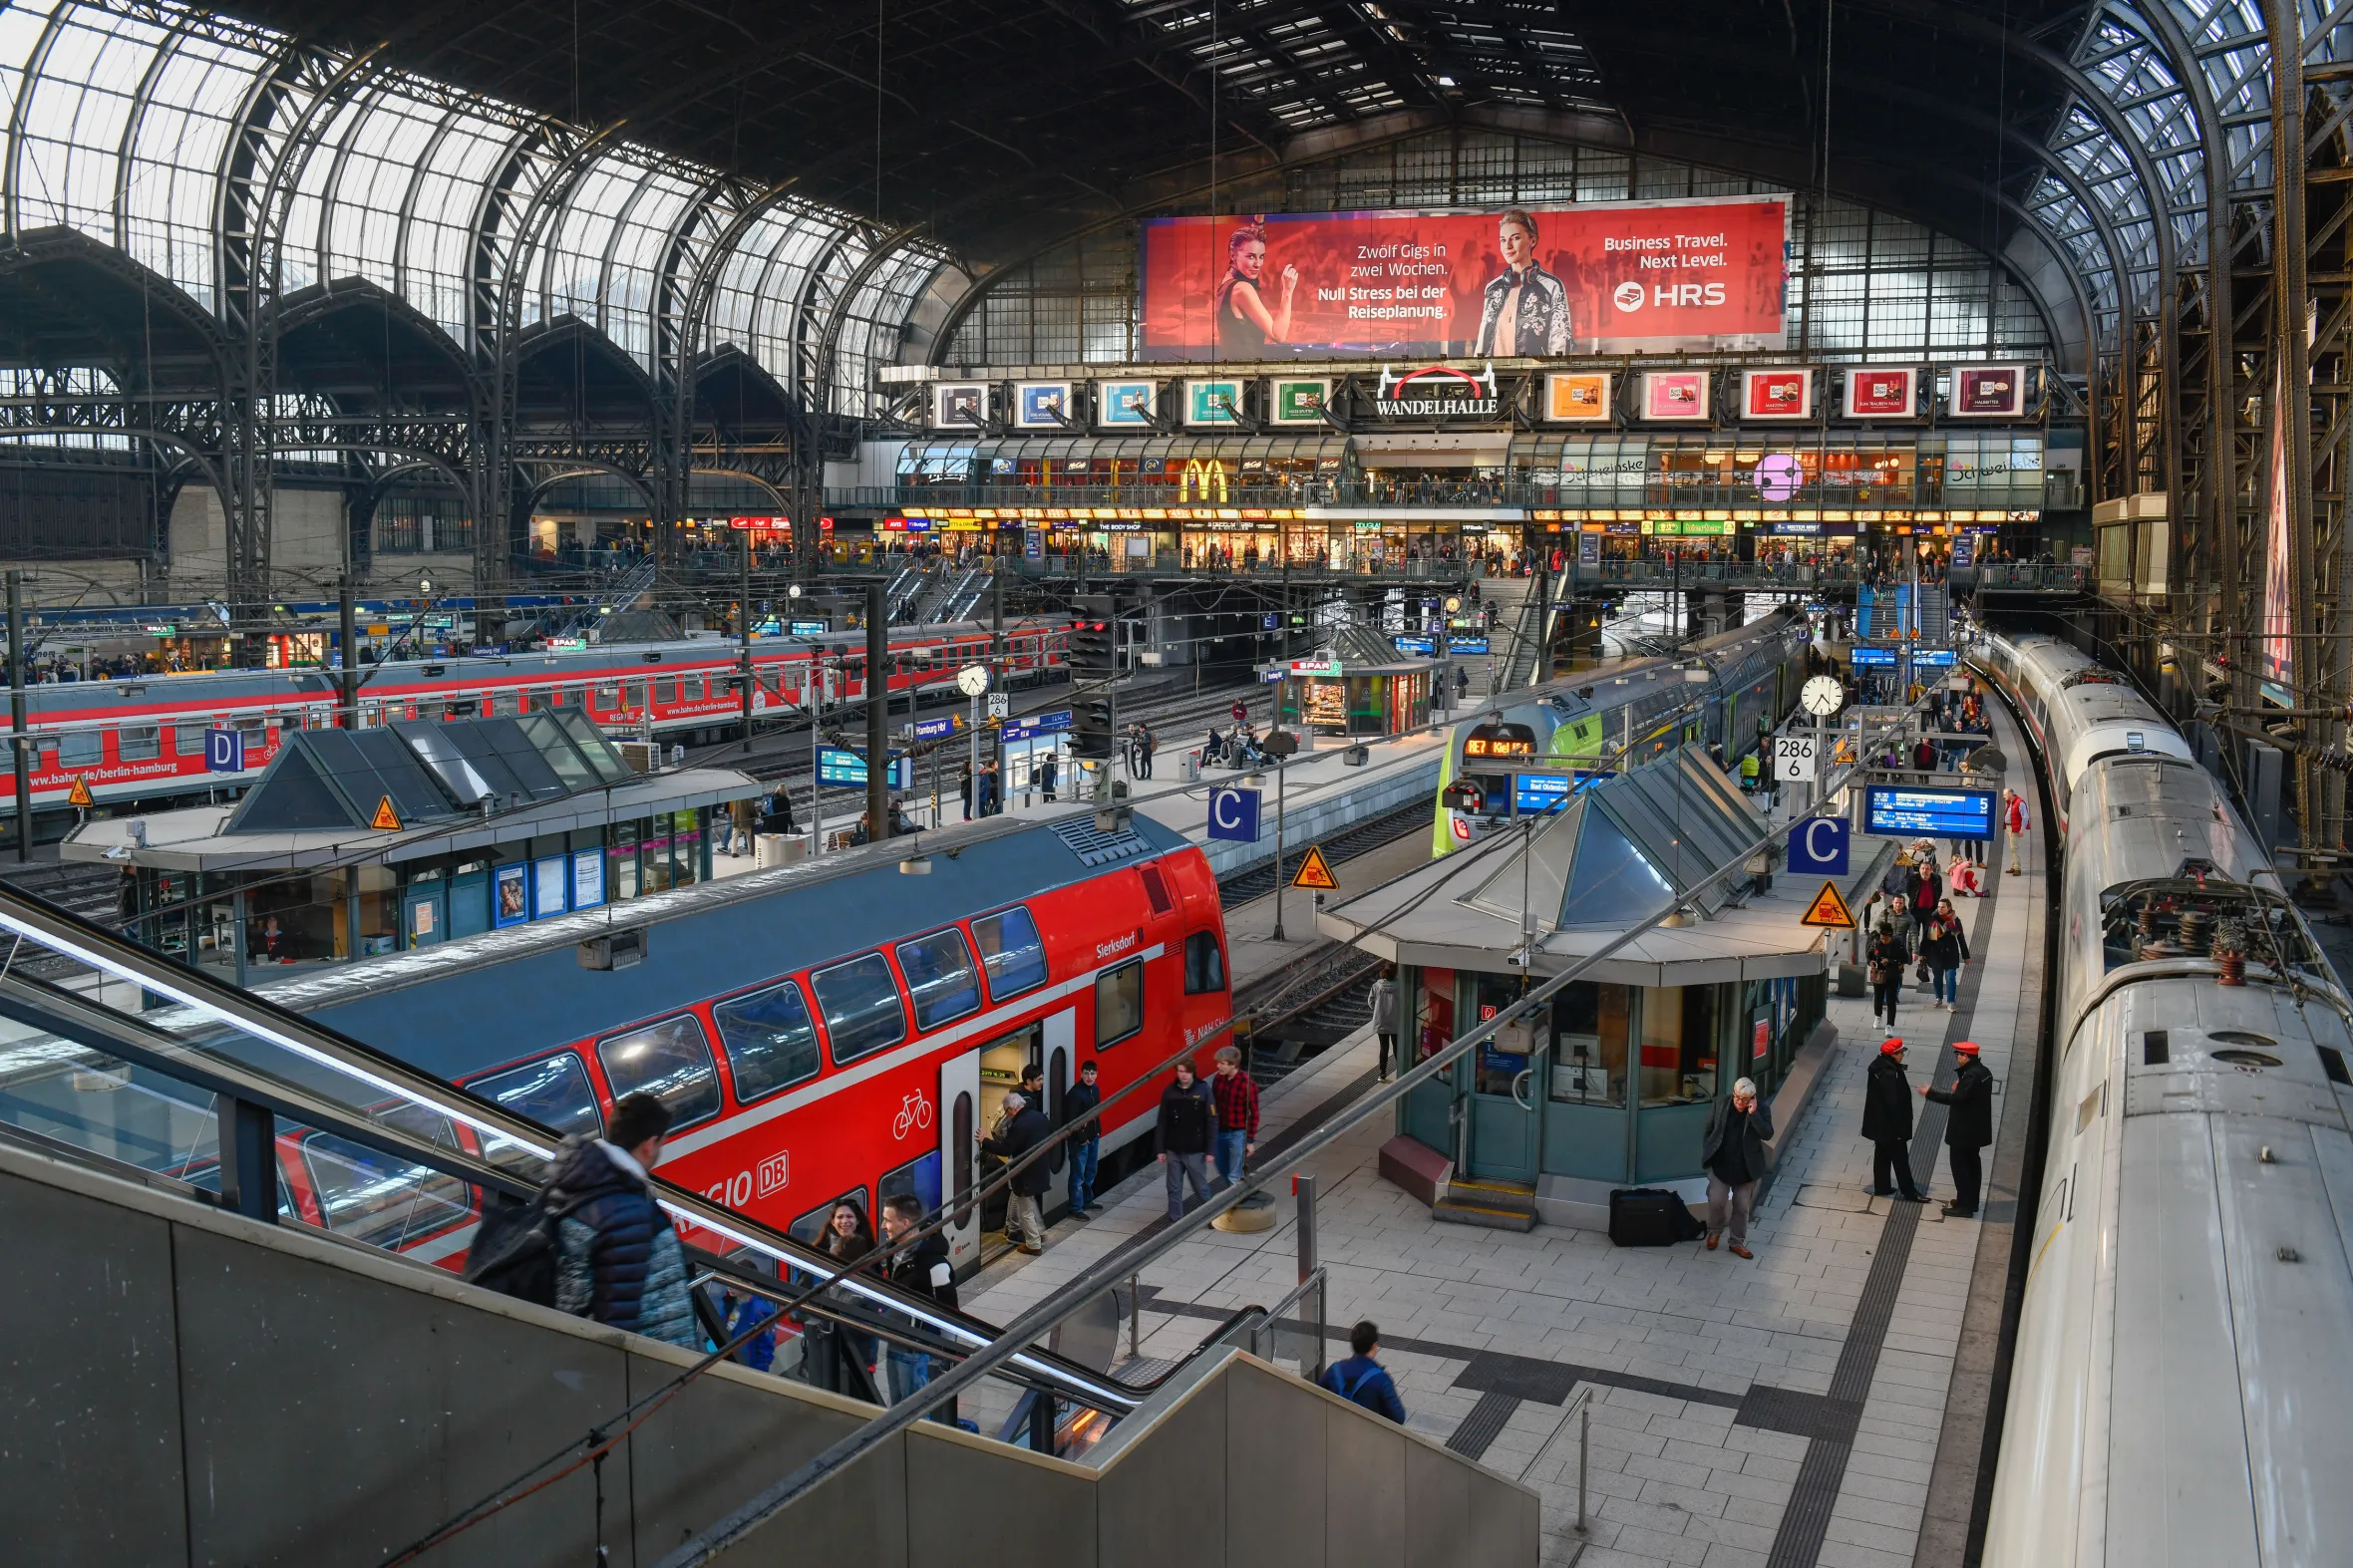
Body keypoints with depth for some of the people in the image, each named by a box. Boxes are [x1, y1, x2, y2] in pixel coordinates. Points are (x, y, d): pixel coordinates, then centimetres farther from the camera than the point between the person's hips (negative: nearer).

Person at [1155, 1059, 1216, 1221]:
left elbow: (1212, 1121, -7)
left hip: (1195, 1151, -2)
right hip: (1173, 1151, 2)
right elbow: (1161, 1122, 3)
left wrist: (1210, 1150, -9)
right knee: (1174, 1189, 9)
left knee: (1201, 1188, 10)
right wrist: (1160, 1149, 1)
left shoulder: (1203, 1090, -9)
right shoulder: (1169, 1092, -1)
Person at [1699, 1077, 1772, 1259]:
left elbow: (1767, 1134, -20)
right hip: (1720, 1165, 0)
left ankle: (1738, 1243, 24)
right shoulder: (1721, 1104, -5)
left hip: (1746, 1169, 0)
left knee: (1742, 1208, 9)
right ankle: (1714, 1232, 26)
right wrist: (1706, 1154, 0)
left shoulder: (1761, 1111, -8)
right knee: (1716, 1202, -1)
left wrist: (1753, 1114, -27)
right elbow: (1708, 1130, 3)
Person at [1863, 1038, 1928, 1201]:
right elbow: (1892, 1103, -25)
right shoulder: (1889, 1074, -27)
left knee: (1882, 1155, 18)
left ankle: (1881, 1187, 27)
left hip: (1879, 1121, 9)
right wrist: (1899, 1128, -19)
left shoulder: (1879, 1066, 3)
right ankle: (1909, 1192, 11)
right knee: (1900, 1158, 2)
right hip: (1890, 1124, -9)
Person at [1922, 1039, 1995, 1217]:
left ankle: (1964, 1206, -1)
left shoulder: (1972, 1075, -24)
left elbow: (1957, 1098, -28)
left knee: (1960, 1166, -3)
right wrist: (1959, 1086, 7)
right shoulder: (1983, 1072, 8)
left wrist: (1930, 1092, -24)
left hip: (1964, 1130, -10)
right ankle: (1971, 1202, 27)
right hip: (1975, 1128, 10)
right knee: (1972, 1164, 17)